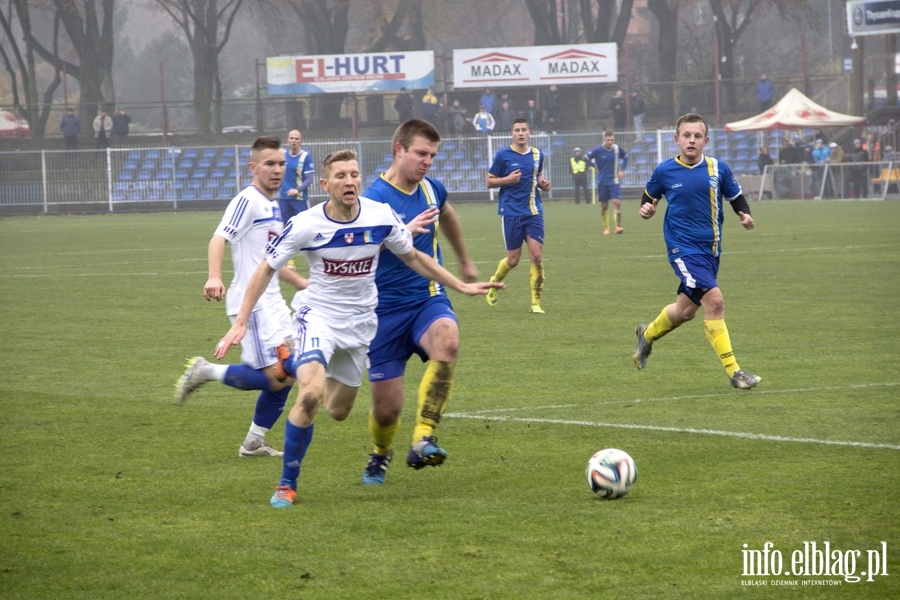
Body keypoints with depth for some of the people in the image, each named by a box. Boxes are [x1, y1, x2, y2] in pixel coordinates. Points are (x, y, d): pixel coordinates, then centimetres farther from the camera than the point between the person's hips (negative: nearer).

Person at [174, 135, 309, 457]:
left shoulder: (272, 206, 18)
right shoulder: (248, 200, -11)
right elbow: (219, 239, -24)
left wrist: (301, 283, 33)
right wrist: (214, 277, -40)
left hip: (271, 301, 9)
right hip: (251, 303, -9)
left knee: (285, 376, 8)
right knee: (276, 378, -14)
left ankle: (253, 442, 19)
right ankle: (206, 371, 2)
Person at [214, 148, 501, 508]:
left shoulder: (382, 217, -11)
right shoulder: (305, 225, -18)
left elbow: (413, 258, 7)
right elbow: (266, 269, -7)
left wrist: (461, 286, 8)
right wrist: (241, 323, -10)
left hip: (360, 322, 4)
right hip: (319, 315, -4)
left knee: (338, 411, 13)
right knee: (311, 395, -28)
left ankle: (291, 363, 46)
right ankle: (287, 485, -11)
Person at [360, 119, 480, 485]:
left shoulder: (432, 189, 4)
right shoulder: (374, 199, -14)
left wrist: (465, 261, 43)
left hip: (428, 299, 4)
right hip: (386, 308, -3)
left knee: (447, 340, -33)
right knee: (387, 407, -1)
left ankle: (423, 440, -32)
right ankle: (380, 455, 36)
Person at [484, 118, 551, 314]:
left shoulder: (537, 155, 7)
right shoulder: (503, 155, -4)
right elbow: (490, 181, 1)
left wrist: (543, 184, 1)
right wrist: (508, 179, -16)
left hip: (533, 212, 3)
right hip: (511, 213, -3)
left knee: (537, 256, -8)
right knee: (513, 259, 1)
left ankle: (536, 302, 0)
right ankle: (494, 283, 33)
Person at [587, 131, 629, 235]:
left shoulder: (618, 149, -3)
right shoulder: (597, 150, -9)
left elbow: (626, 157, 16)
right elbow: (587, 159, 3)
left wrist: (622, 170, 6)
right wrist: (596, 167, -3)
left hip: (614, 180, 0)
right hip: (602, 182, 0)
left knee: (617, 202, -15)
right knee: (604, 206, 6)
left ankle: (618, 226, -12)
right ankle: (606, 228, 17)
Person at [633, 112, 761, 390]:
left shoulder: (718, 169, -1)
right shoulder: (665, 171, -5)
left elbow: (736, 197, 11)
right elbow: (649, 197, 12)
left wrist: (745, 214, -8)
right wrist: (646, 208, -9)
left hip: (711, 249, 4)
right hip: (683, 248, -4)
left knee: (686, 309, 17)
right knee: (714, 300, -21)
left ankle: (647, 334, 48)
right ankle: (733, 370, -14)